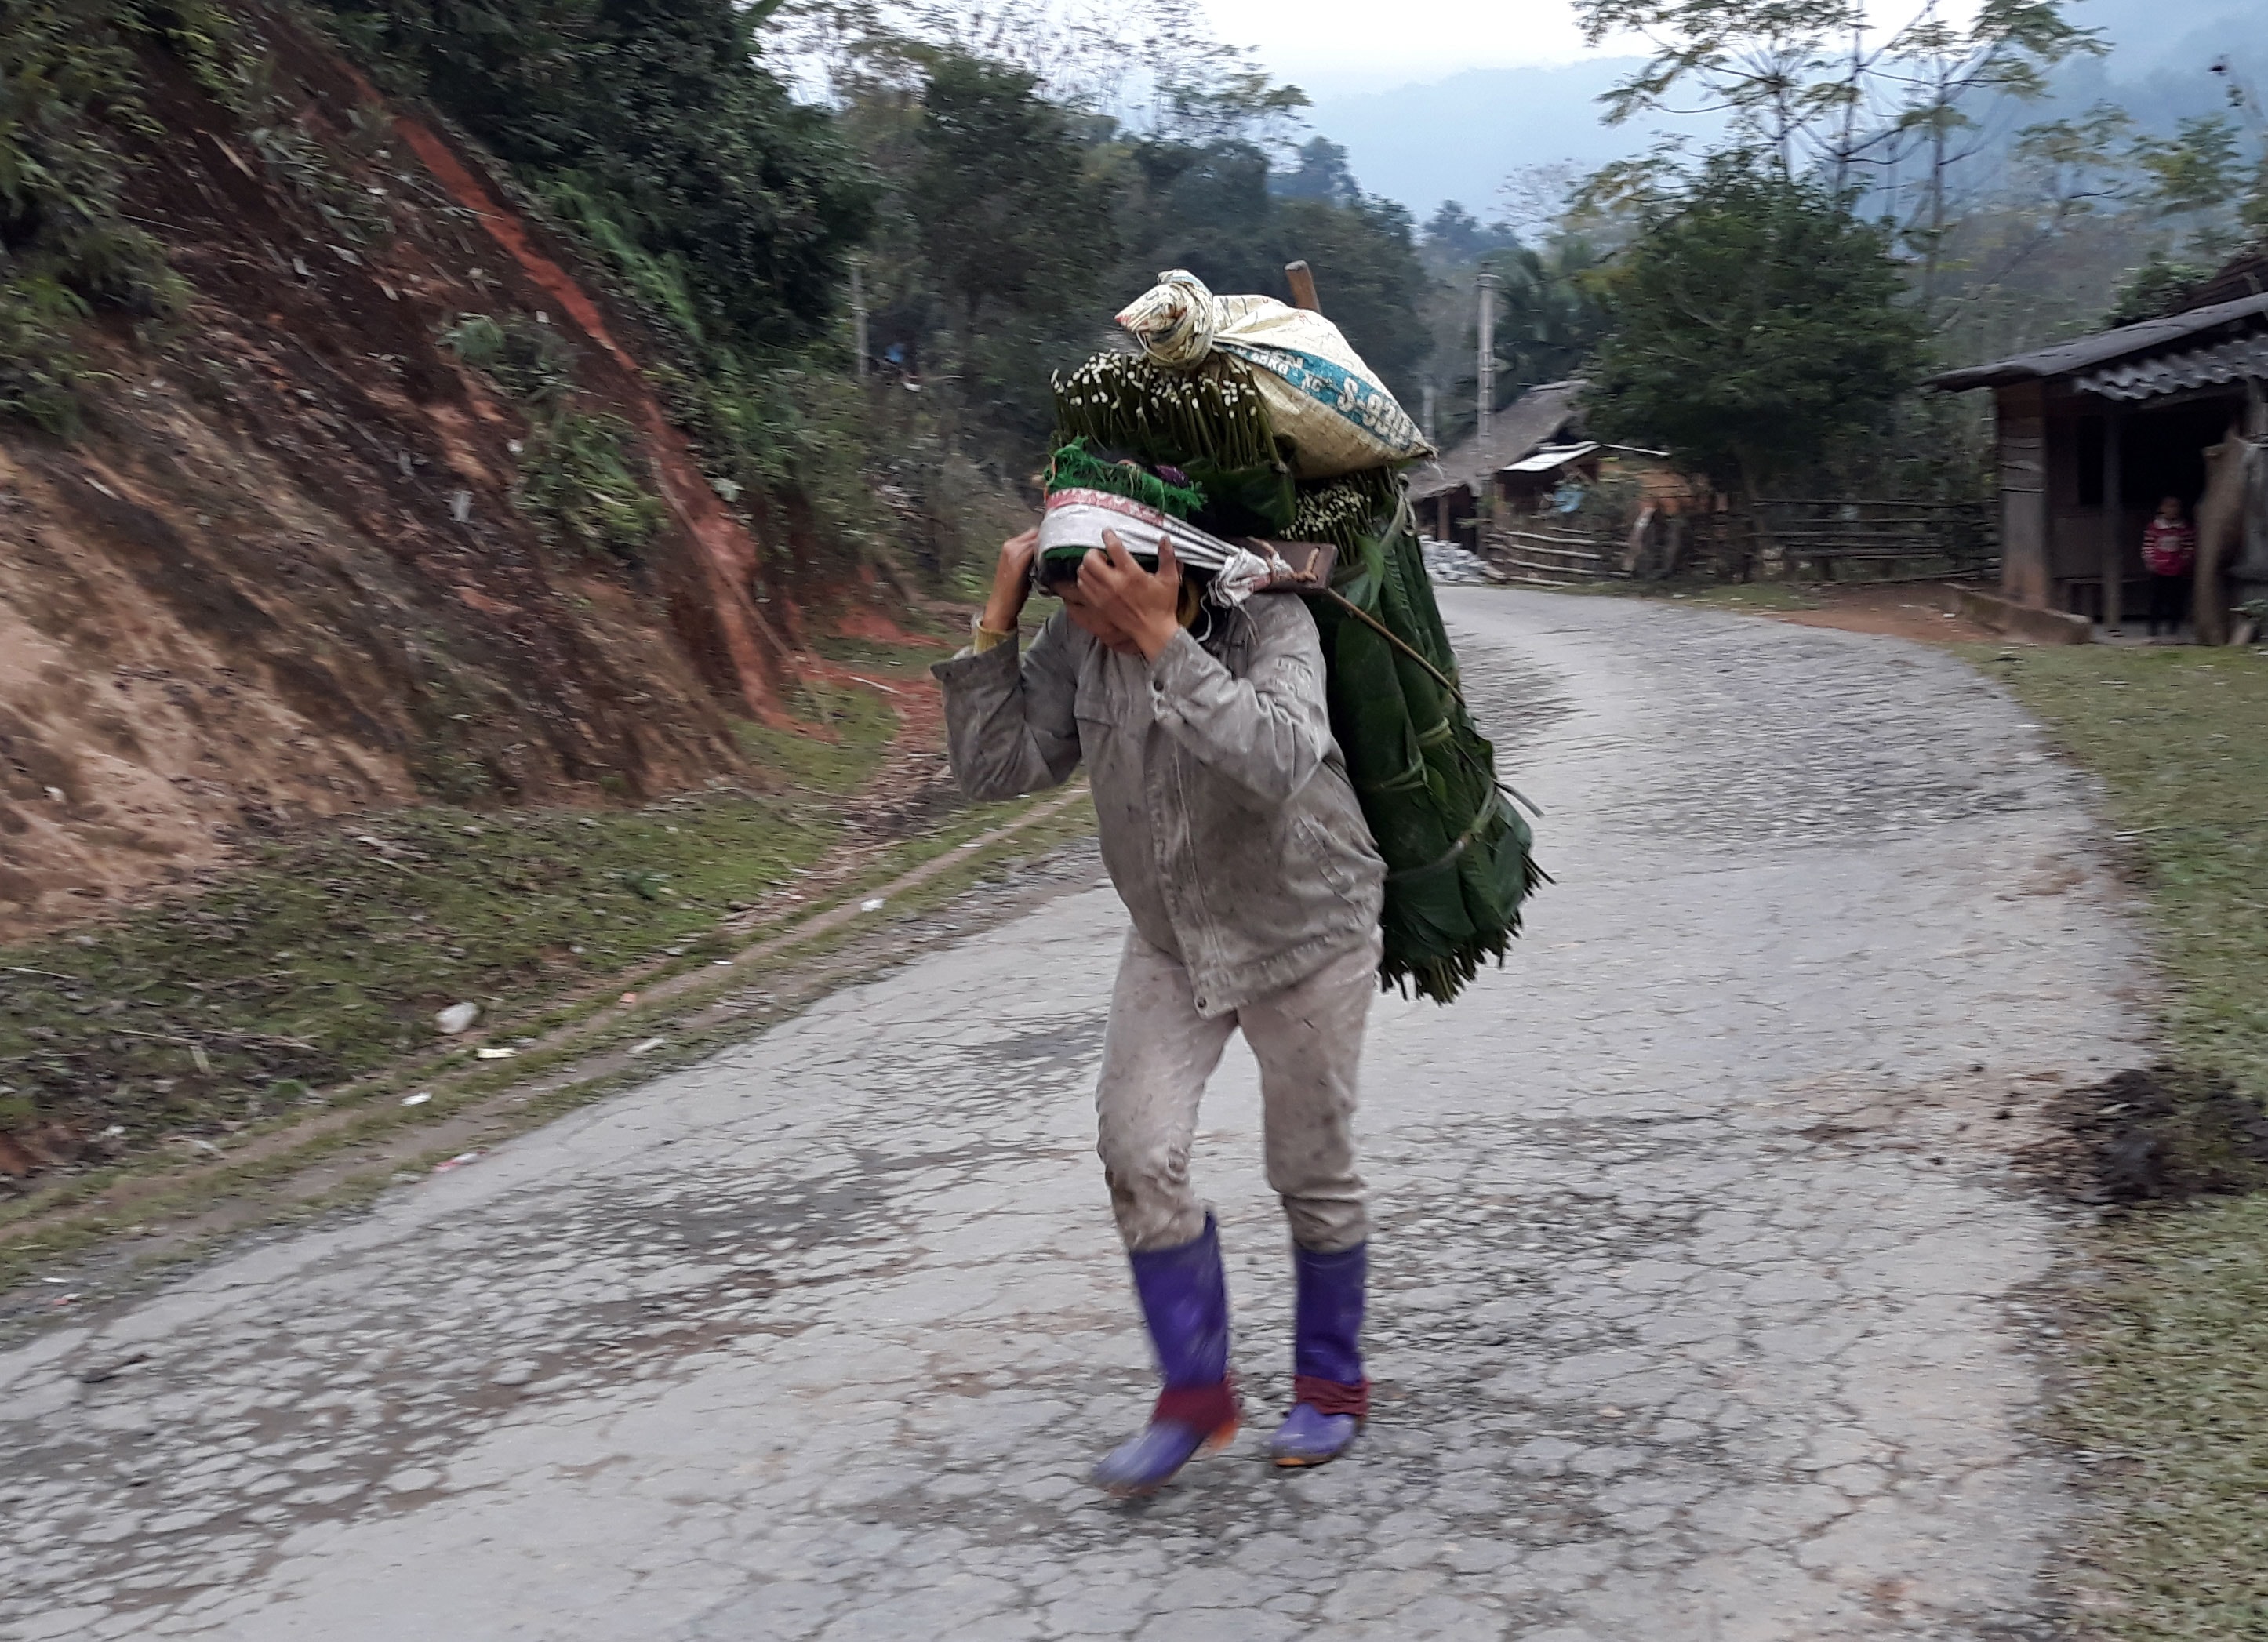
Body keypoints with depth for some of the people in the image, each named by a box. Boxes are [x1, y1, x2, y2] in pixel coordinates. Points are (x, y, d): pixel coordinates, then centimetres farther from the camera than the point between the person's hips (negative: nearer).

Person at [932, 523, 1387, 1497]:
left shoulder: (1270, 624, -24)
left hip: (1304, 933, -4)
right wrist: (996, 624, -18)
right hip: (1171, 938, 4)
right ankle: (1195, 1397, 10)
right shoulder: (1080, 644, -9)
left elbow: (1276, 763, -42)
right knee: (1137, 1156, -6)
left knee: (1312, 1173, 7)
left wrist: (1164, 642, -44)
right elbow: (996, 767, -10)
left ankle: (1331, 1389, 28)